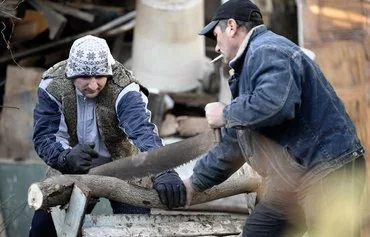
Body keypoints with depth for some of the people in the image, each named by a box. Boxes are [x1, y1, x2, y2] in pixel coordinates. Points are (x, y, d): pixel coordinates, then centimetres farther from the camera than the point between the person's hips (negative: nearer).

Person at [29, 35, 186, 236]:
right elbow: (43, 136, -18)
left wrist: (163, 171, -61)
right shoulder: (52, 86, -19)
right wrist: (65, 157, -41)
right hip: (74, 169, 3)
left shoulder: (124, 89, -28)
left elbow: (143, 131, -43)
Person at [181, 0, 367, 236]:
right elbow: (233, 142, 26)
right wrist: (195, 182, 27)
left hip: (328, 172, -11)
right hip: (292, 179, 11)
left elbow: (274, 103, -33)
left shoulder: (266, 51, -12)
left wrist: (226, 114, -15)